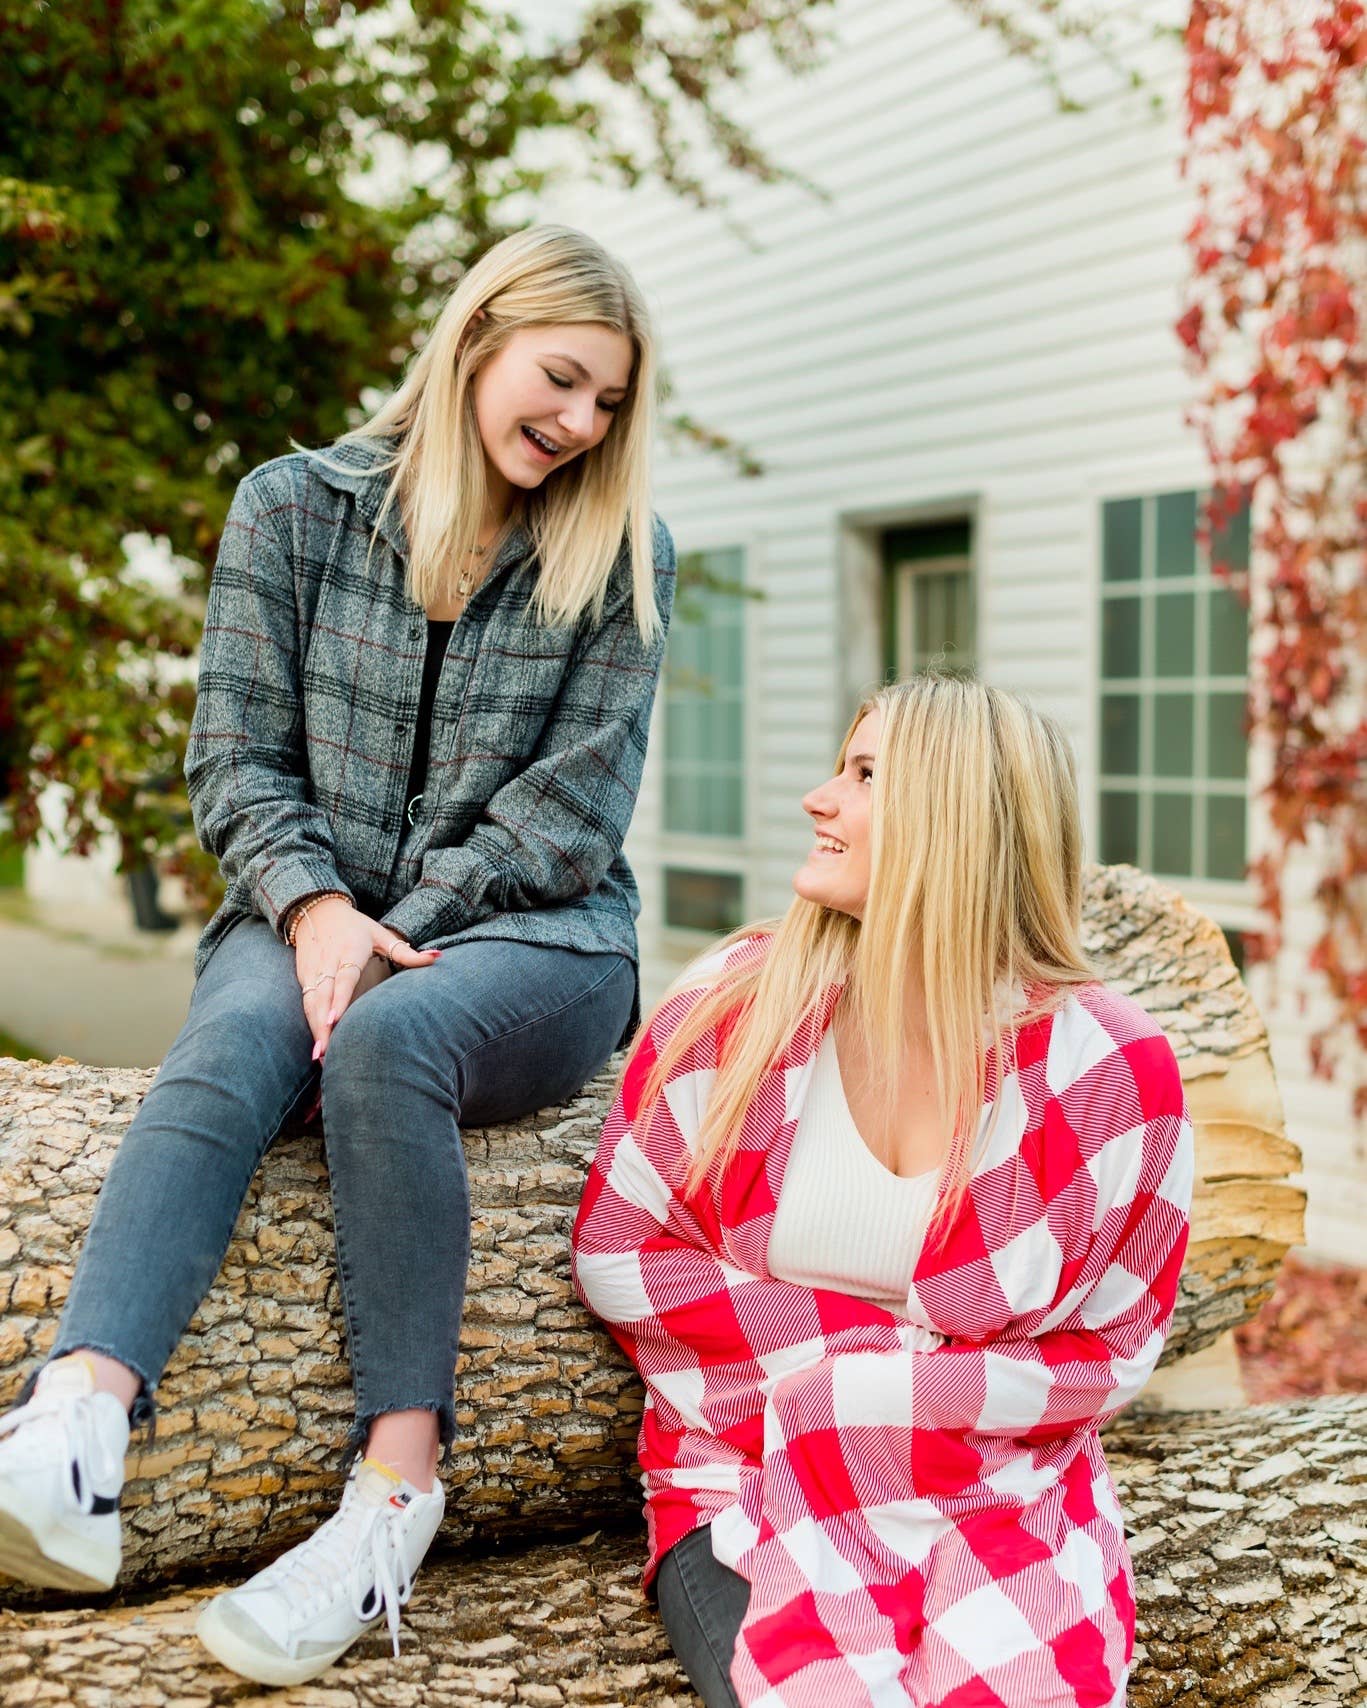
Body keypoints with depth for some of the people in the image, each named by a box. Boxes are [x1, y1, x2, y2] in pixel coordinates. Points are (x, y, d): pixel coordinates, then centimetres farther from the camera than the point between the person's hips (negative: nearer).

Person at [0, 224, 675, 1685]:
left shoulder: (620, 553, 6)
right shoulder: (294, 507, 8)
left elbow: (569, 810, -1)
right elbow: (238, 760, 4)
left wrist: (395, 939, -12)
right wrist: (315, 908, -15)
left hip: (528, 939, -1)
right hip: (315, 917, 1)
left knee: (386, 1038, -35)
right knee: (232, 1044, -33)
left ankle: (397, 1485, -36)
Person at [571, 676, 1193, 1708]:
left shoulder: (1111, 1067, -7)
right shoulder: (735, 1010, -6)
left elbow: (1116, 1350, 3)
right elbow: (613, 1255, 0)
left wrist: (898, 1392, -13)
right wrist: (877, 1335, -9)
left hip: (1002, 1489, 1)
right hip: (748, 1480, 0)